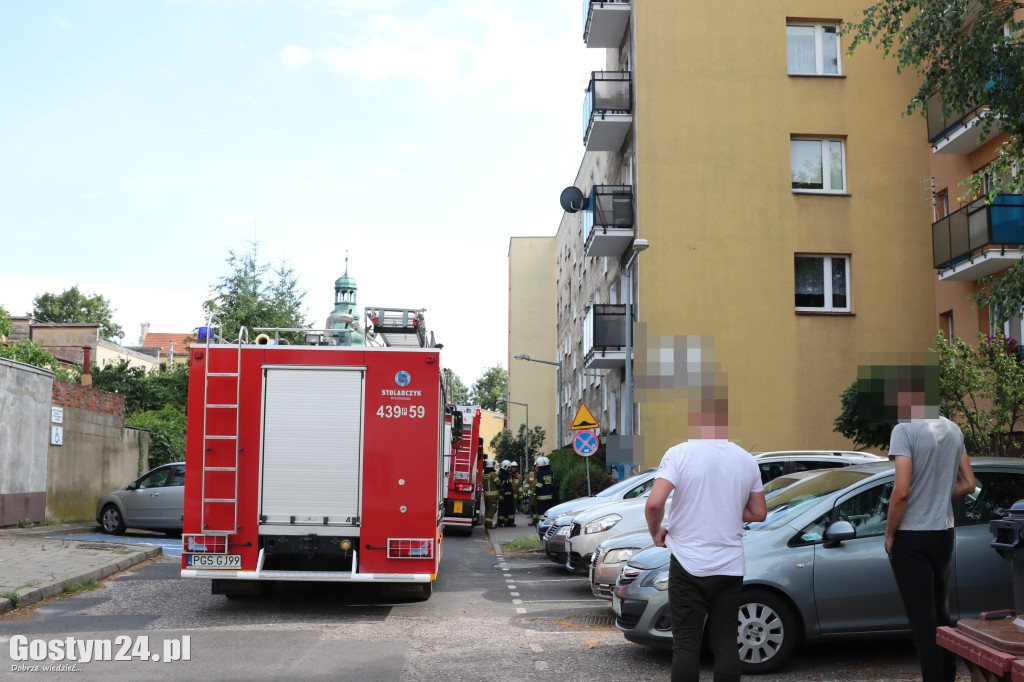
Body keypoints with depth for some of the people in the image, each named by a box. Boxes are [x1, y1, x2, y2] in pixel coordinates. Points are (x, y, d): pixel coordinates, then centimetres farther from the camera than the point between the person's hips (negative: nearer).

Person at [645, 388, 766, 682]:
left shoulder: (680, 454, -12)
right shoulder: (747, 461, 3)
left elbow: (654, 504, -21)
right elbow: (759, 513, 11)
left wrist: (656, 531, -3)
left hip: (689, 566, -4)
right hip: (731, 568, 4)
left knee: (686, 645, 4)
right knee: (726, 643, 11)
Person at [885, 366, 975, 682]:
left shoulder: (905, 430, -16)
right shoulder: (953, 430, 7)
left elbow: (901, 490, -21)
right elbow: (968, 483, 13)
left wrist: (889, 533, -10)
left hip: (911, 537, -7)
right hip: (944, 533, 7)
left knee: (922, 619, -1)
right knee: (941, 612, 18)